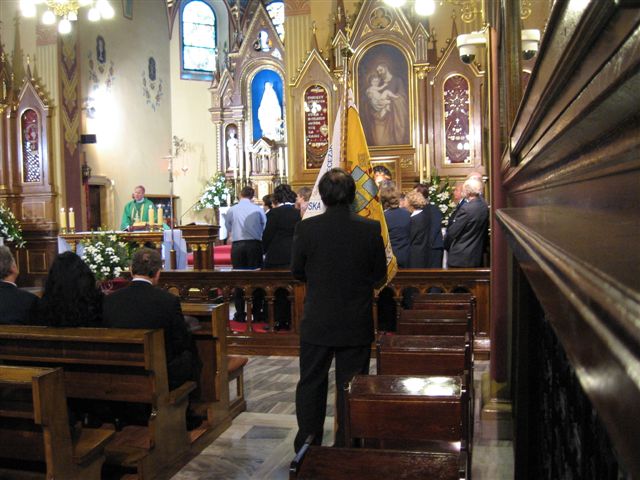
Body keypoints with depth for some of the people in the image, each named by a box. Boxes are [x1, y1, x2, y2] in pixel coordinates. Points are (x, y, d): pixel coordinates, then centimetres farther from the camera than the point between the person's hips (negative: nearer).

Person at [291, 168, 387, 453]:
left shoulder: (306, 228, -12)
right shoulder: (370, 229, -10)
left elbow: (297, 272, -1)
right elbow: (380, 276, -1)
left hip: (316, 323, 0)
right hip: (357, 324, 0)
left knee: (311, 384, 15)